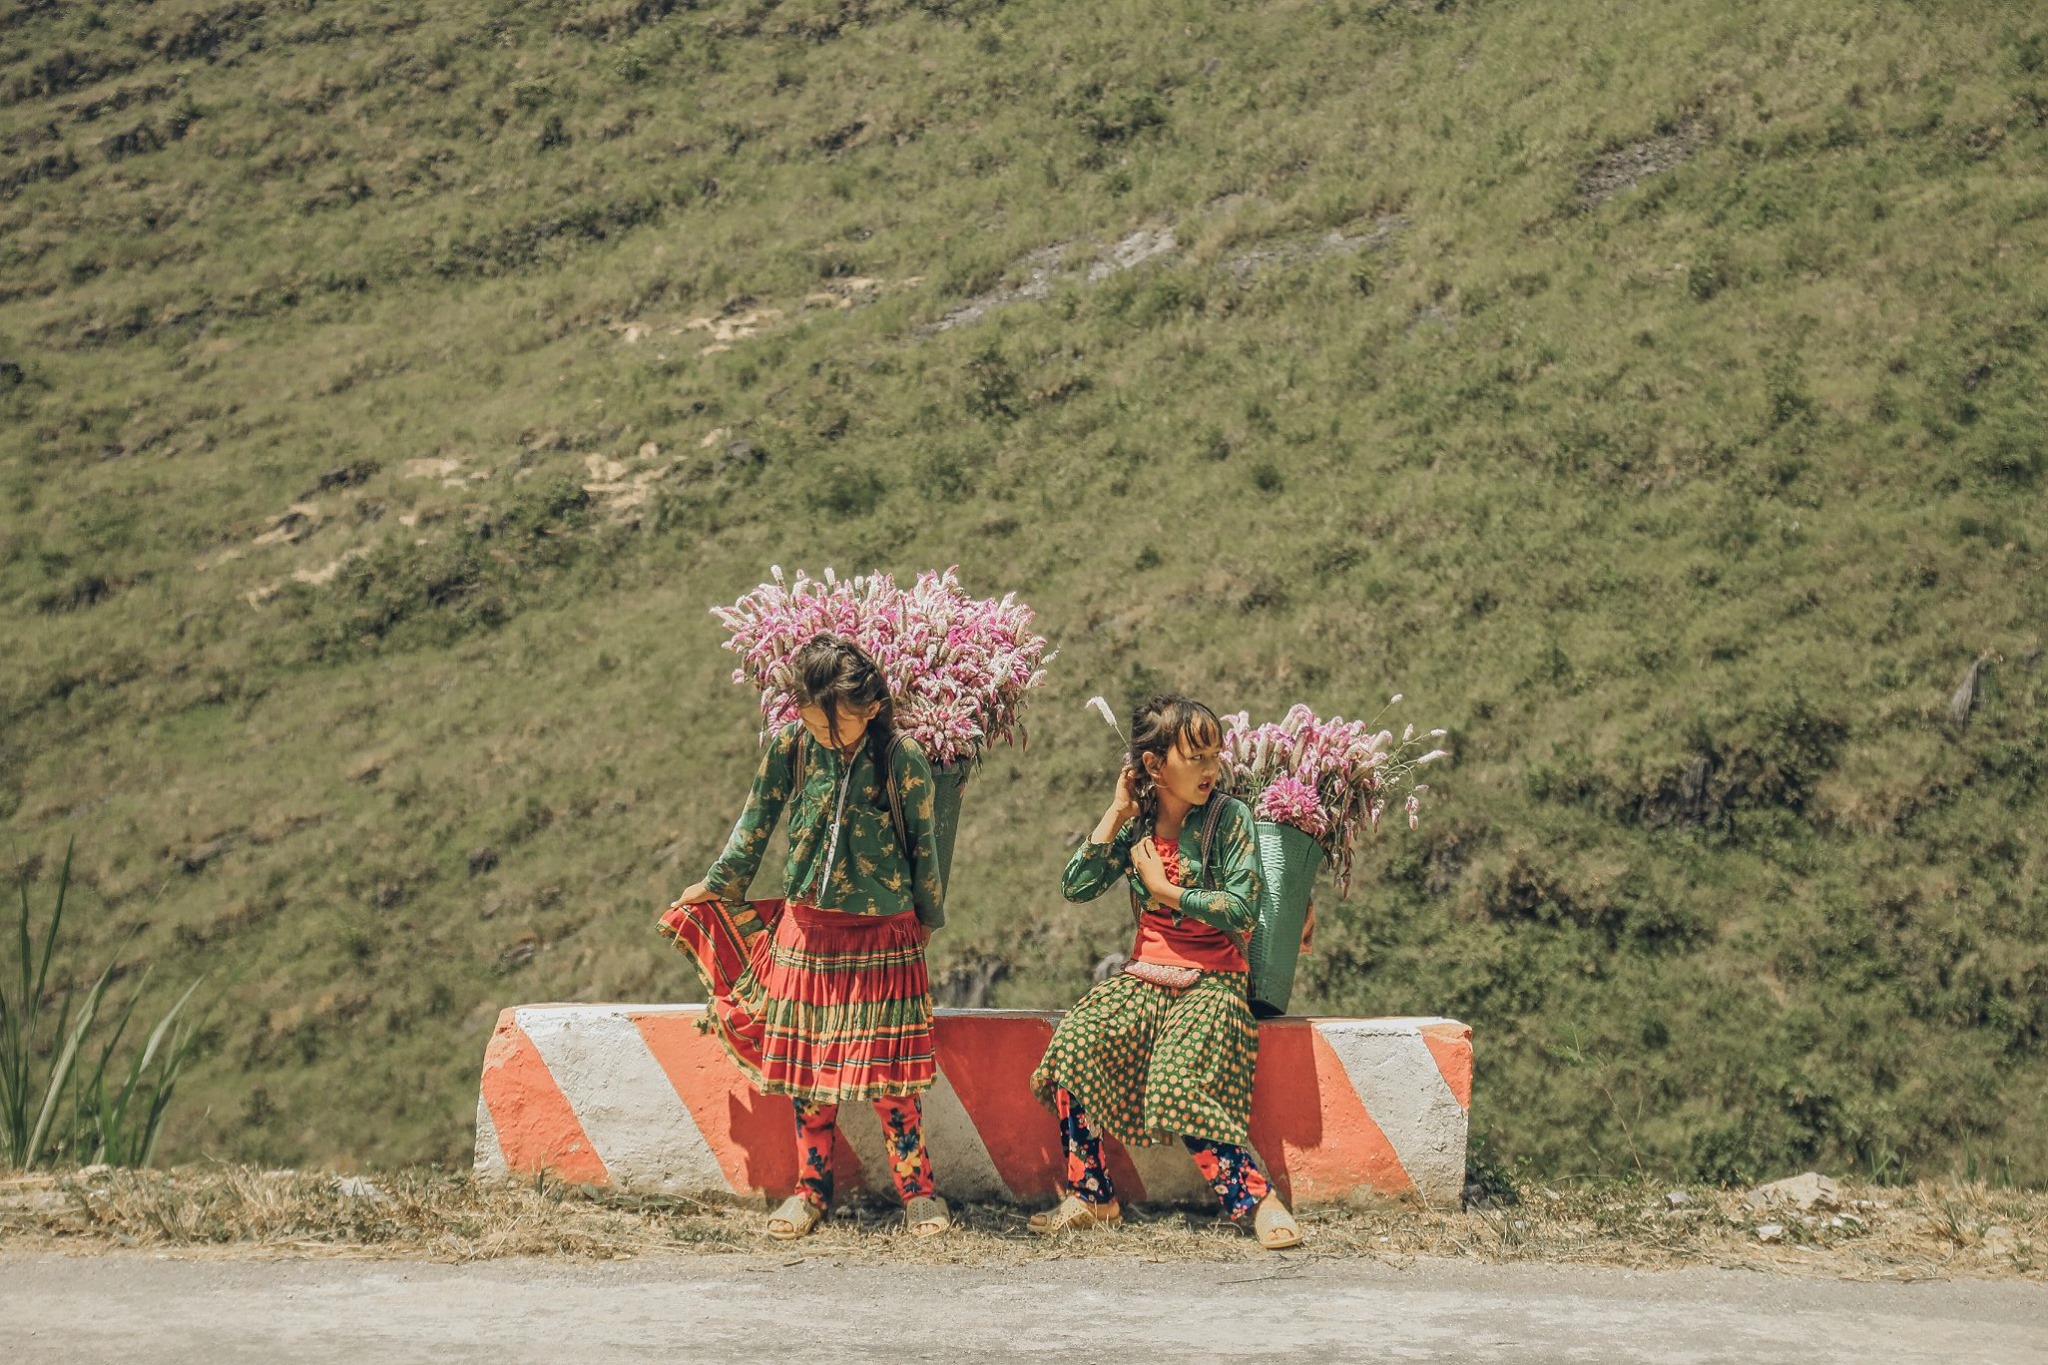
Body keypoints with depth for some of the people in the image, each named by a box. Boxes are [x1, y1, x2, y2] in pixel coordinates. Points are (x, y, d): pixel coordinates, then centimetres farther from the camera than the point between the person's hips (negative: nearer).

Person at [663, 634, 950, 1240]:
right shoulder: (789, 746, -6)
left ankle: (917, 1189, 12)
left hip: (883, 936, -2)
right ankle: (812, 1187, 20)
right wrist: (716, 887, 17)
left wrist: (928, 918, 11)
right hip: (807, 930, 2)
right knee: (807, 1063, 7)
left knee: (886, 1065, -1)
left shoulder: (903, 758, -11)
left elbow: (923, 846, 2)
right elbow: (755, 824, 8)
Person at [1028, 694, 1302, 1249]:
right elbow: (1076, 886, -3)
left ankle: (1256, 1197, -16)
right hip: (1146, 973, 4)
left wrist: (1166, 890, -10)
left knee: (1176, 1084, -29)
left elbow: (1240, 910, -14)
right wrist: (1117, 813, -6)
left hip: (1212, 979, -4)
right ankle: (1090, 1197, -11)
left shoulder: (1229, 818, -7)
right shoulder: (1136, 823, 5)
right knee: (1072, 1047, -21)